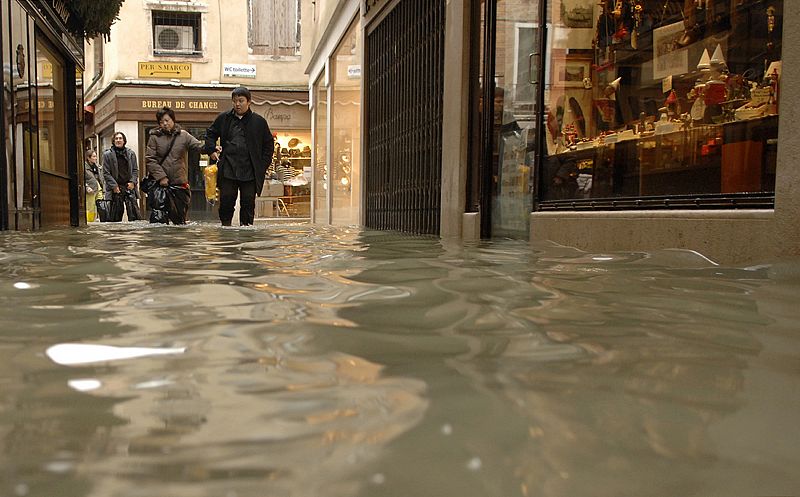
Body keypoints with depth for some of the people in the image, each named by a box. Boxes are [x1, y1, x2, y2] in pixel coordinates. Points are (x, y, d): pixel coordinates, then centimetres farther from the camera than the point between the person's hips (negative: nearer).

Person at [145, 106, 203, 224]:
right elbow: (149, 159, -2)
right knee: (158, 219, 0)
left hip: (179, 183, 2)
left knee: (180, 217, 7)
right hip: (159, 183, -1)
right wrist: (161, 176, -12)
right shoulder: (154, 137, 1)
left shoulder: (183, 135, 6)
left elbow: (198, 145, -5)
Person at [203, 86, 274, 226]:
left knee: (248, 203, 2)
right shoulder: (224, 118, 10)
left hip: (250, 171, -1)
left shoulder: (259, 121, 6)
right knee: (226, 200, 1)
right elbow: (210, 134, 23)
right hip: (228, 169, 1)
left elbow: (268, 143, 11)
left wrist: (263, 164, 1)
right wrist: (211, 149, 5)